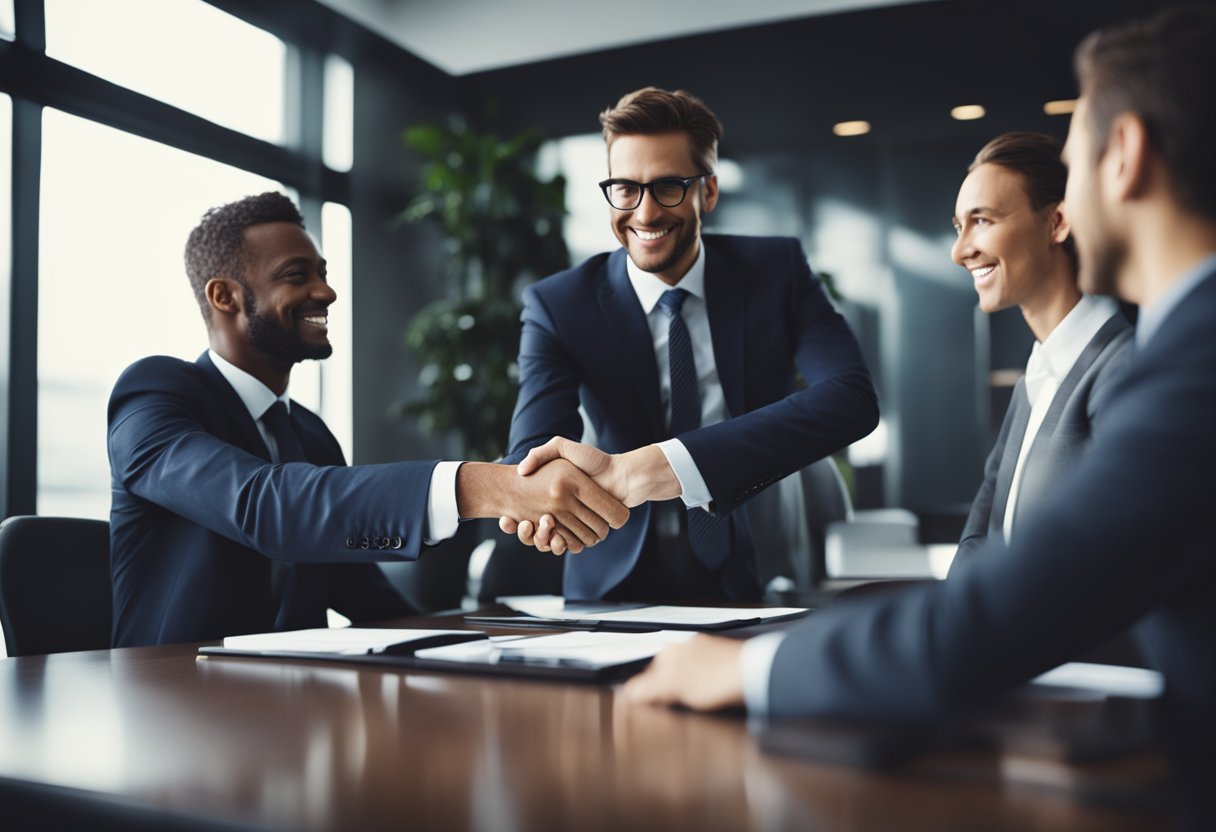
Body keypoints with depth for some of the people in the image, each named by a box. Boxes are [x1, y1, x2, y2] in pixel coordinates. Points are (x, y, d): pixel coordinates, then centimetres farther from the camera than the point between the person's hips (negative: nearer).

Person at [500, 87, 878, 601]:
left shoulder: (777, 270, -1)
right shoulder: (557, 306, -2)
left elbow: (851, 396, -19)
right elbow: (531, 455, -16)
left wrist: (670, 464, -32)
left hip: (763, 577, 0)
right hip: (620, 586, 0)